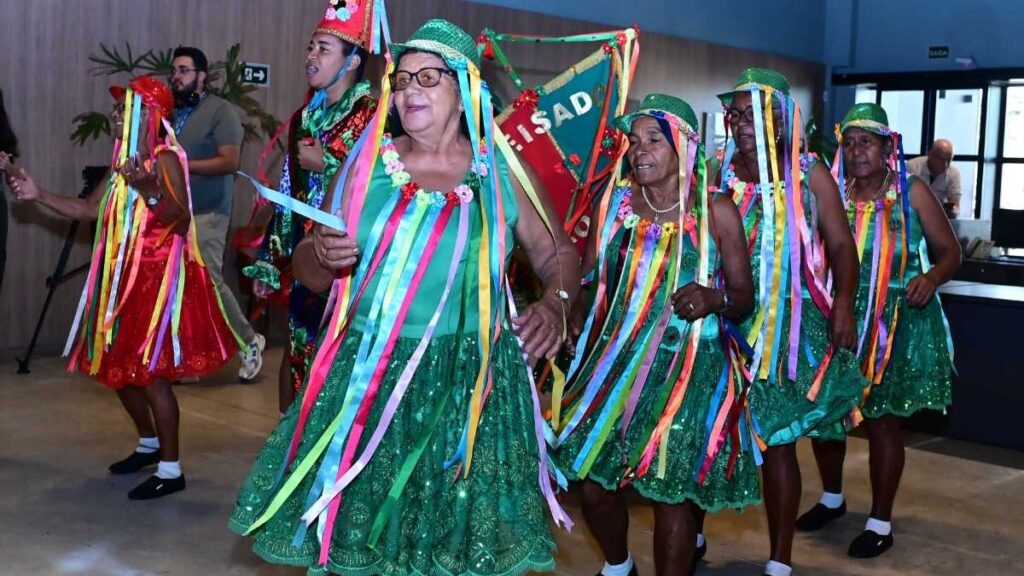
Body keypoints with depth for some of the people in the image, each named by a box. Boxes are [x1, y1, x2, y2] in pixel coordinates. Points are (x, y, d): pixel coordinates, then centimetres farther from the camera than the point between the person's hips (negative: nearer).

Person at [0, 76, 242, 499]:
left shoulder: (165, 159, -13)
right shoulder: (125, 159, 13)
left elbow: (180, 219, -25)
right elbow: (89, 210, 16)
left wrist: (147, 190, -40)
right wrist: (38, 194, 9)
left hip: (157, 280, -9)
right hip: (124, 279, 9)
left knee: (150, 372, -8)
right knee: (117, 366, 15)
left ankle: (171, 469, 1)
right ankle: (149, 444, 32)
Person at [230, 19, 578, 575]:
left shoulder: (502, 171, 1)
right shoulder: (365, 164, 3)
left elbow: (559, 251, 9)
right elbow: (308, 269, 6)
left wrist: (556, 303, -12)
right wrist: (323, 257, -17)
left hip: (468, 379, 0)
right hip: (368, 373, 1)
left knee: (459, 531, 7)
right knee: (355, 525, 6)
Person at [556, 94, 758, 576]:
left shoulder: (716, 211, -4)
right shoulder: (613, 203, 3)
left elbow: (745, 297, 0)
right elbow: (588, 281, 8)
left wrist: (714, 299, -21)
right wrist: (575, 321, -9)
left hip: (688, 370, -3)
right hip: (613, 363, 3)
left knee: (671, 494, 1)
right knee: (594, 484, 8)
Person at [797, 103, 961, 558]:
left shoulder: (912, 192, -4)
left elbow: (950, 250, -2)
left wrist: (932, 277, -22)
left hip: (896, 323, -3)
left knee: (883, 420, 3)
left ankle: (881, 521, 18)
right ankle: (832, 498, 32)